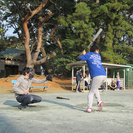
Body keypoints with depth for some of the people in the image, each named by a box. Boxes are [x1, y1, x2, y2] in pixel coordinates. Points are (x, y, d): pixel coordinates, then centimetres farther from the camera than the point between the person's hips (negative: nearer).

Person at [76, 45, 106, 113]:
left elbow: (77, 58, 7)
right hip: (104, 75, 5)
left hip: (96, 76, -5)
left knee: (91, 92, 2)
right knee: (95, 89, 26)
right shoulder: (98, 55, 25)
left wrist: (82, 54, 25)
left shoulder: (88, 54, 10)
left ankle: (89, 108, -6)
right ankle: (99, 101, 9)